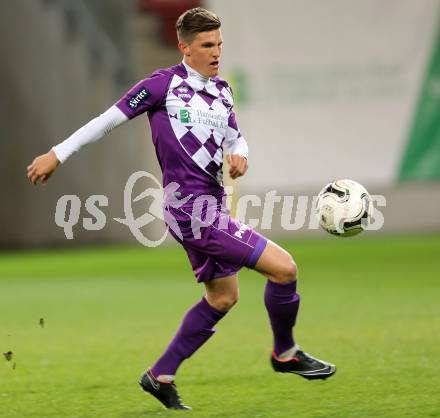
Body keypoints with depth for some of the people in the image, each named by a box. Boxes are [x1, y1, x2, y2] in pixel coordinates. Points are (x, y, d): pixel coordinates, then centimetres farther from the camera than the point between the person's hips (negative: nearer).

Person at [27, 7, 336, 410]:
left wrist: (240, 154, -4)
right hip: (191, 209, -9)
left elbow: (236, 138, 21)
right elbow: (111, 118, -4)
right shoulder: (164, 84, -9)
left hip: (211, 207, 9)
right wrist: (58, 154, 0)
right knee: (284, 268, -12)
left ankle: (161, 376, 27)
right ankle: (285, 353, 11)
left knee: (222, 297, 19)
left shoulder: (221, 90, 12)